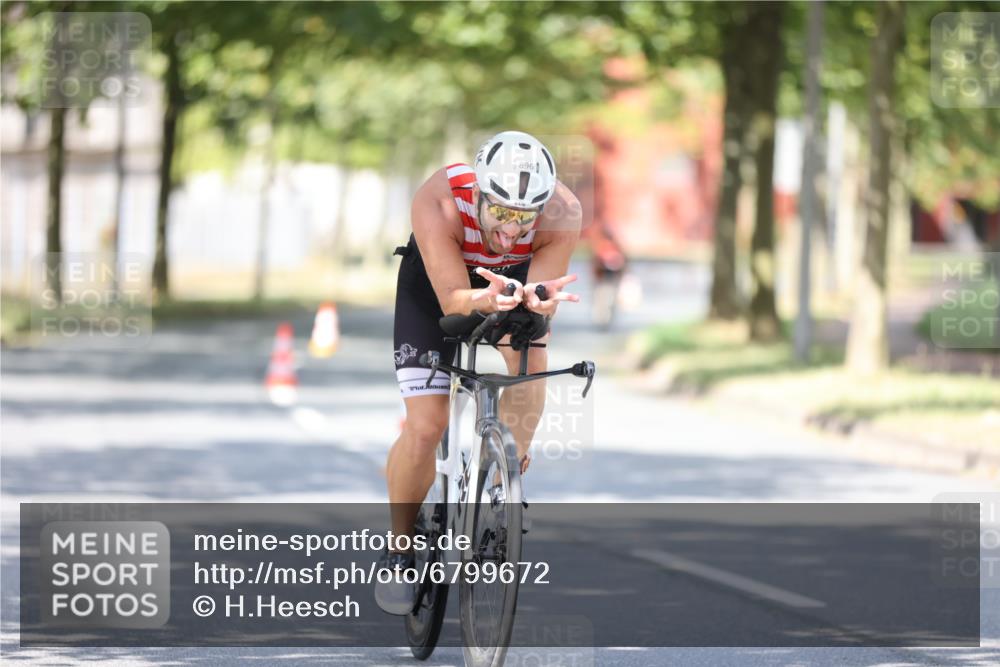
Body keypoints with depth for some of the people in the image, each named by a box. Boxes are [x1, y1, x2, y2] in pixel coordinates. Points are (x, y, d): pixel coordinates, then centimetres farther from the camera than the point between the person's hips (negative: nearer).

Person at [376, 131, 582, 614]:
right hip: (434, 282, -2)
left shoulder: (562, 215, -35)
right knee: (425, 427, -11)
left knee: (528, 353, -30)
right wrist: (485, 301, -60)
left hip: (514, 276, 2)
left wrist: (538, 301, -58)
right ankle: (399, 550, 12)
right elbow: (452, 301, -39)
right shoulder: (437, 203, -40)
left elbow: (542, 311, -34)